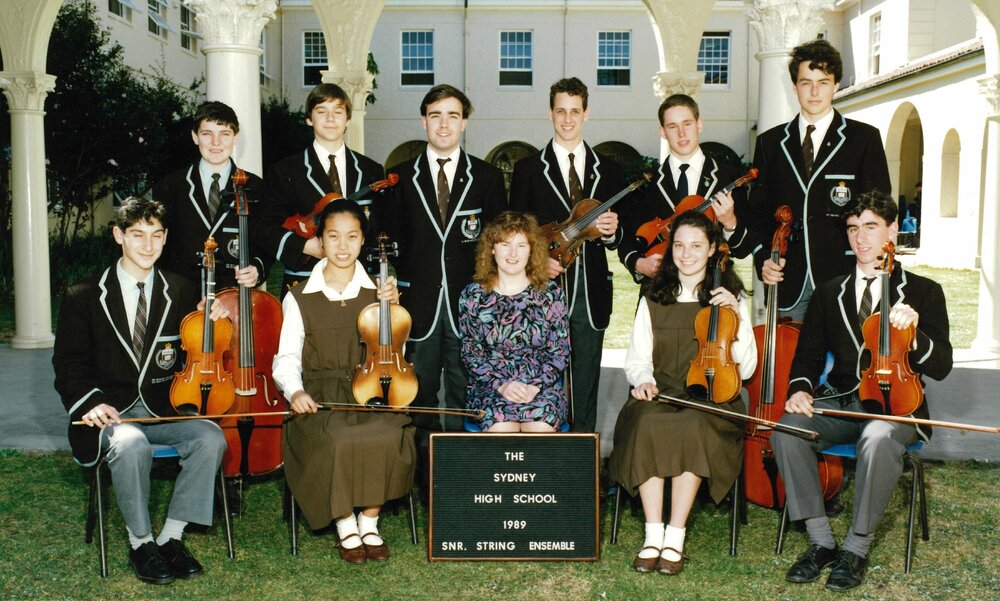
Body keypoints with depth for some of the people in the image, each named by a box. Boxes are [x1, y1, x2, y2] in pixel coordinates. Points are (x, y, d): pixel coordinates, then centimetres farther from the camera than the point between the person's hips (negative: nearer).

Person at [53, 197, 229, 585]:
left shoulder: (181, 293, 11)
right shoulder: (84, 298, 5)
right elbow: (69, 365, 3)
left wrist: (216, 319, -6)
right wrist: (89, 402, -16)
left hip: (164, 408, 2)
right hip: (111, 411, -2)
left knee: (211, 438, -27)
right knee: (131, 444, -36)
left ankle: (171, 536, -13)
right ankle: (140, 543, -13)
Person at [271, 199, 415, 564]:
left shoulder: (376, 292, 9)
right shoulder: (299, 299, 6)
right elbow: (287, 358, 1)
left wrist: (393, 308, -5)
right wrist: (295, 390, -19)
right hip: (320, 396, -1)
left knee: (388, 435, -30)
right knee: (337, 440, -32)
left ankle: (369, 522, -8)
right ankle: (345, 525, -8)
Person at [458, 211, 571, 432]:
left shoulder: (551, 293, 5)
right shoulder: (472, 296, 5)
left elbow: (560, 352, 4)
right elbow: (471, 354, 3)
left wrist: (535, 385, -13)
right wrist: (501, 385, -13)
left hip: (542, 385, 1)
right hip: (490, 387, 0)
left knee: (540, 428, -29)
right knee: (501, 427, -31)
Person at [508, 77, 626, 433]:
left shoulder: (608, 171, 10)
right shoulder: (528, 169, 5)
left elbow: (617, 238, 12)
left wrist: (612, 231, -11)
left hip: (591, 296, 2)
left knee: (585, 387, 8)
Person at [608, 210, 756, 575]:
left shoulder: (732, 297, 8)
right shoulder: (653, 299, 14)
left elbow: (746, 369, 2)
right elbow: (636, 360, 11)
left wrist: (738, 319, -10)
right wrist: (643, 379, -11)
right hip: (661, 393, 2)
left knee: (692, 427, -36)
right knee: (648, 424, -33)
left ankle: (675, 537, -27)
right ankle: (653, 535, -26)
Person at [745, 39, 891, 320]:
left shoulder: (865, 138, 5)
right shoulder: (770, 142, 12)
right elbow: (757, 209, 13)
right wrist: (763, 257, -2)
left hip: (842, 276, -2)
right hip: (787, 280, 2)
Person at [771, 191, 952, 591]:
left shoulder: (924, 292, 6)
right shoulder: (830, 293, 15)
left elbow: (941, 367, -3)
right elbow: (808, 356, 13)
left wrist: (913, 335, -24)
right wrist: (800, 389, -9)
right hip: (840, 403, 3)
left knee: (878, 438, -38)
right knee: (787, 427, -28)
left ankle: (857, 548, -19)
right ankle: (821, 541, -16)